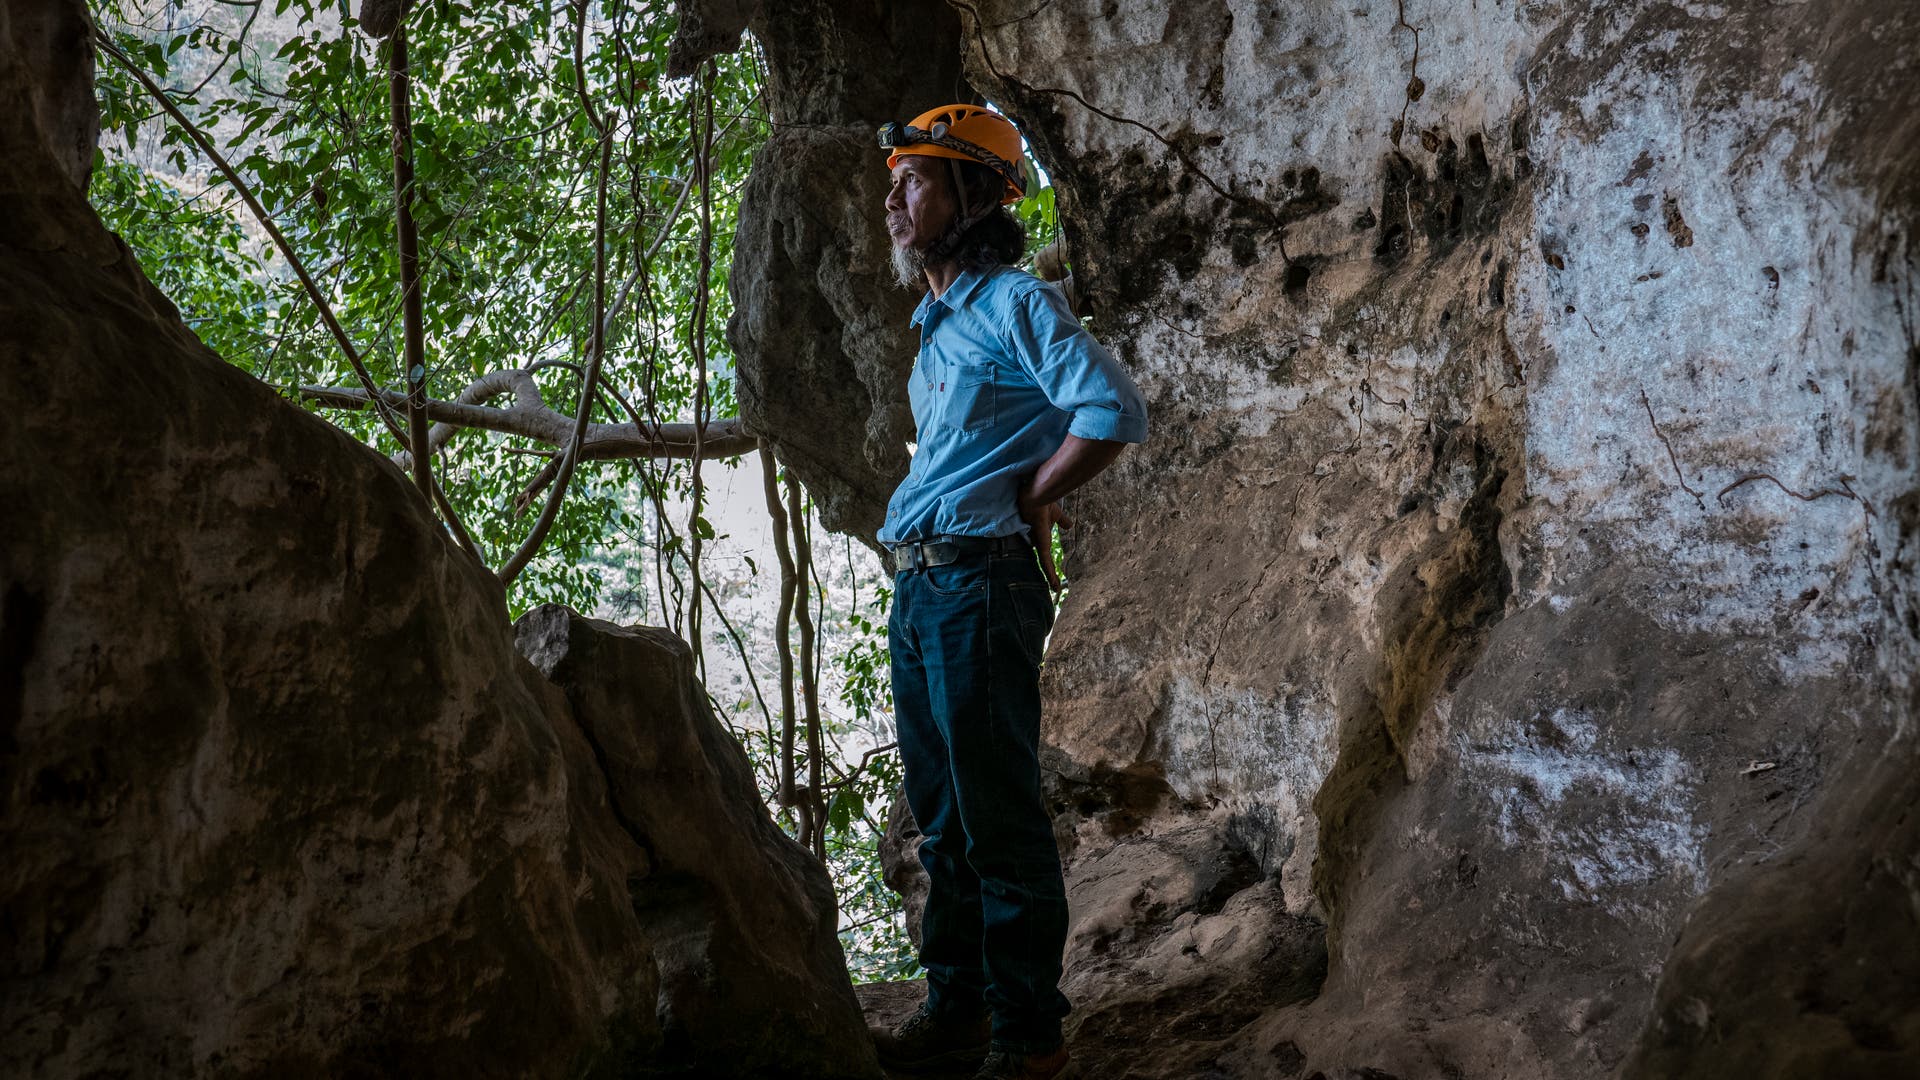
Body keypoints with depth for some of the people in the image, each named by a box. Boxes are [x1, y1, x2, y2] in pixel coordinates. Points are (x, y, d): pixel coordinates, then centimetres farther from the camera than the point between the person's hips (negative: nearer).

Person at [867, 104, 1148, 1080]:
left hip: (979, 583, -9)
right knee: (944, 819, 13)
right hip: (915, 590, 9)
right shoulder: (937, 325, 20)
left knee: (1000, 819, -6)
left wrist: (1028, 503, -11)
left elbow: (1113, 412, -21)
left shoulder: (1017, 305, -8)